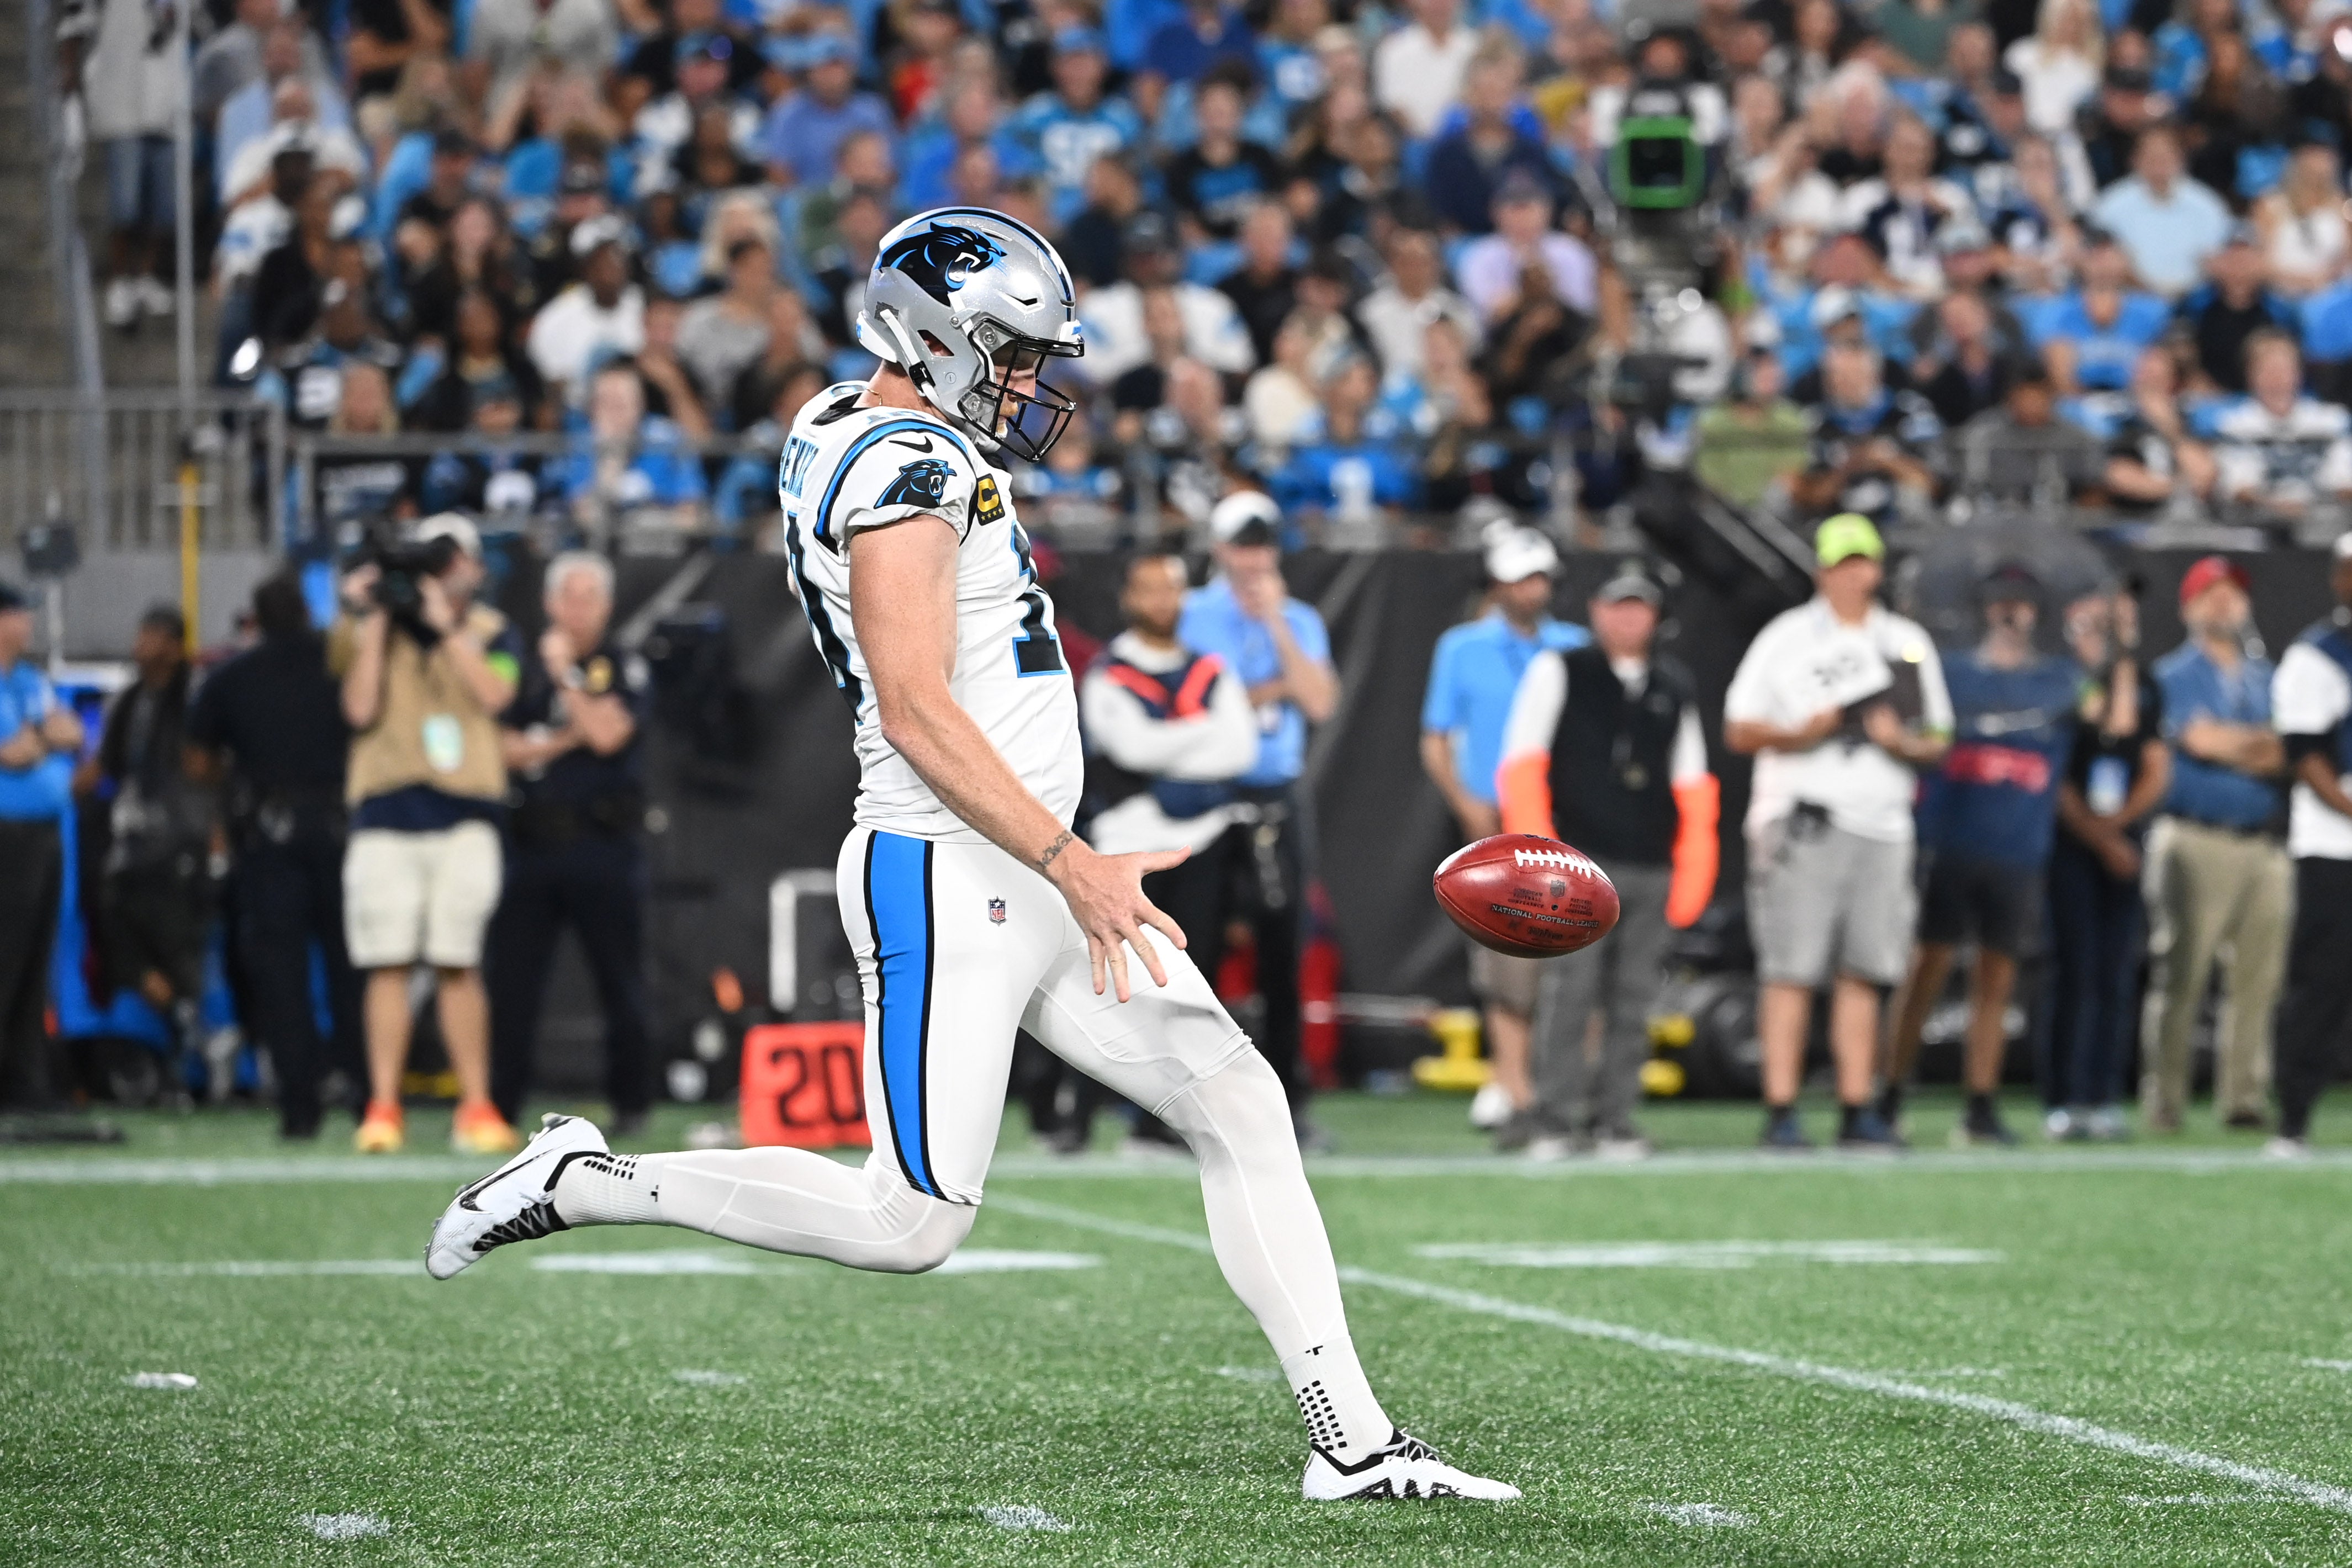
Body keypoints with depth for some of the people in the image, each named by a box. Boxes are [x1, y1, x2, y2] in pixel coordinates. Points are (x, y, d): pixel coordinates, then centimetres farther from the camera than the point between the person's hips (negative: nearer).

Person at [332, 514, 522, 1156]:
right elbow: (360, 710, -5)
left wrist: (447, 625, -13)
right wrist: (373, 625, -8)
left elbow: (494, 695, -9)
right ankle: (382, 1109, -2)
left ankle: (476, 1107, 3)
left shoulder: (491, 633, 10)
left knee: (460, 967, -1)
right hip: (386, 814, 0)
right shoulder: (376, 628, 7)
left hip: (465, 817, 0)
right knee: (388, 966, -4)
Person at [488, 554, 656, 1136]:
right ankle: (500, 1104, 4)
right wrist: (562, 742, -8)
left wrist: (566, 674, -10)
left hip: (603, 843, -3)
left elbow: (607, 734, -12)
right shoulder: (526, 668, 13)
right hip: (533, 844, 3)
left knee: (621, 986, 0)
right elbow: (503, 748, 5)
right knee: (512, 981, 0)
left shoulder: (625, 669, 4)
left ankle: (630, 1104, 9)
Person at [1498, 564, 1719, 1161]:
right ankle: (1556, 1122, -7)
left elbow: (1691, 782, 19)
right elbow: (1523, 762, 0)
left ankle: (1614, 1122, 7)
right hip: (1578, 861, -4)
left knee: (1633, 1001, 2)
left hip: (1650, 869, 4)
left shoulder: (1675, 687, 17)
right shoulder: (1558, 673, 6)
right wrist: (1535, 845, -11)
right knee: (1570, 990, -10)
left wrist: (1692, 867, 10)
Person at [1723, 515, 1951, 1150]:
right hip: (1802, 826, -4)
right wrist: (1796, 734, -15)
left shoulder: (1910, 644, 16)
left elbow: (1938, 739, 17)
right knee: (1791, 973, -8)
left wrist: (1904, 743, -5)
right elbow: (1738, 731, 3)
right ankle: (1781, 1114, -9)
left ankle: (1857, 1113, 6)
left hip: (1881, 828, 4)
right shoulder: (1786, 638, 5)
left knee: (1861, 974, 3)